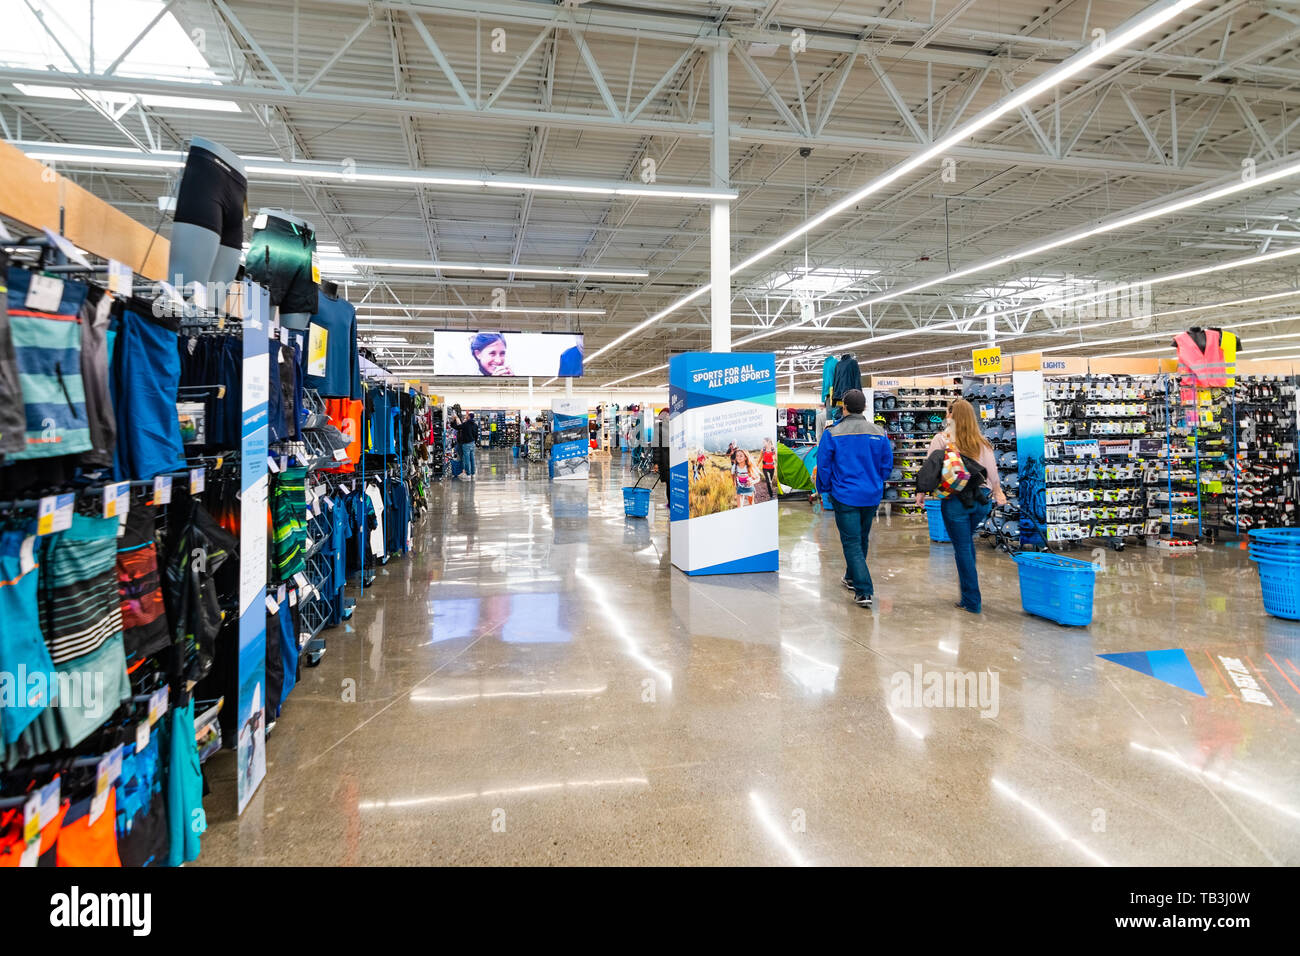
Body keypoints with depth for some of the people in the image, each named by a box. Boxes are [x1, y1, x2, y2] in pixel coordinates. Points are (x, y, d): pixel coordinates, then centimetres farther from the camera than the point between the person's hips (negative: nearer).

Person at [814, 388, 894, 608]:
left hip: (845, 496, -4)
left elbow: (823, 465, -6)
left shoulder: (832, 433, -10)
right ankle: (852, 578, 40)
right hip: (872, 496, 4)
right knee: (862, 539, 21)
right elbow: (887, 465, 6)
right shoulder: (879, 433, -1)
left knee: (851, 542, 0)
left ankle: (864, 591, -8)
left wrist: (824, 490, 9)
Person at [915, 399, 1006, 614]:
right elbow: (992, 471, 9)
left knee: (962, 547, 4)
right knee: (967, 540, 25)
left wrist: (921, 491, 1)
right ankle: (966, 581, 30)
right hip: (981, 500, 4)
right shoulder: (982, 442, 5)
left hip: (955, 501, -4)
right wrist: (998, 492, 23)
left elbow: (929, 467, -8)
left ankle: (971, 600, 9)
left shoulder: (942, 439, -6)